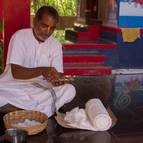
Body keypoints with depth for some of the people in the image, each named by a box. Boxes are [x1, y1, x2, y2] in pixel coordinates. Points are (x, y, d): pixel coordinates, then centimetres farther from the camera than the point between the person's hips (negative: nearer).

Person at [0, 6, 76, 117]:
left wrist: (59, 79, -27)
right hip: (14, 85, -5)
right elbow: (16, 72, -18)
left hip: (40, 87, 5)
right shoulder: (19, 37, -9)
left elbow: (58, 73, -2)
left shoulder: (56, 44, 3)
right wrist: (41, 71, -33)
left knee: (70, 90, -22)